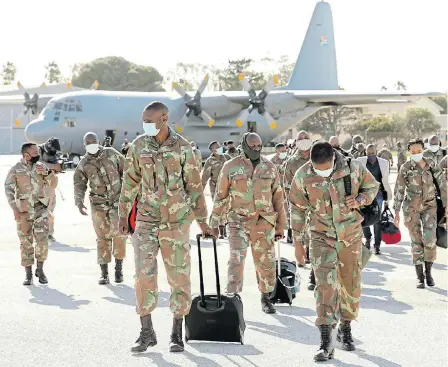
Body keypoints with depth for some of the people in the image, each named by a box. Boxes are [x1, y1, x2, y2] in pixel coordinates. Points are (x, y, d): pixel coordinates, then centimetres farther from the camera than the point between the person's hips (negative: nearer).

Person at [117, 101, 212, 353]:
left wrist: (201, 219, 3)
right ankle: (147, 332, 7)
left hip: (177, 222, -1)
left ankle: (177, 334, 16)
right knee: (144, 275, -4)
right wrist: (124, 213, 11)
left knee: (179, 277, 4)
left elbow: (194, 184, 1)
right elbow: (131, 181, 10)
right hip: (146, 221, 1)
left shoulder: (183, 147, -5)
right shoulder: (139, 146, 1)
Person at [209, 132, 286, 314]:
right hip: (239, 221, -2)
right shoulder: (231, 167, -1)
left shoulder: (270, 167, 6)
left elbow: (278, 198, 12)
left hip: (264, 223, 2)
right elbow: (221, 196, 6)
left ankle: (265, 297, 28)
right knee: (237, 259, -14)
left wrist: (280, 226, 12)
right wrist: (215, 222, 8)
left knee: (266, 262, 9)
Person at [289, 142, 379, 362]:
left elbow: (372, 187, 5)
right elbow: (297, 210, -3)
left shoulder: (353, 167, -13)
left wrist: (360, 200, -16)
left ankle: (345, 329, 33)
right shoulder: (302, 176, -14)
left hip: (350, 235, 2)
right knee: (325, 286, -13)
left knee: (351, 284, 11)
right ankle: (325, 343, -13)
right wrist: (298, 243, 0)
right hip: (322, 237, -2)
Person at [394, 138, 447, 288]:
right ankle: (420, 276, 11)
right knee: (416, 242, 2)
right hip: (411, 208, -1)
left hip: (429, 207, 1)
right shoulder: (405, 168, -6)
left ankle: (428, 272, 6)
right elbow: (399, 191, -2)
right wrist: (397, 212, -4)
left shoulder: (431, 165, -2)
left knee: (429, 239, -14)